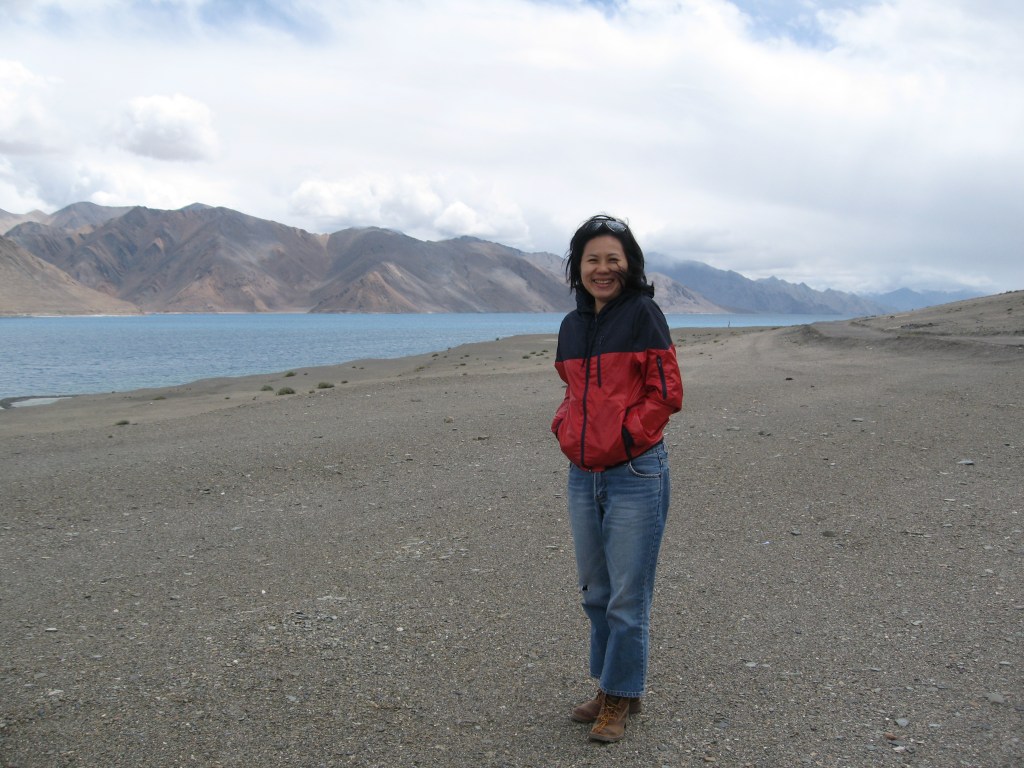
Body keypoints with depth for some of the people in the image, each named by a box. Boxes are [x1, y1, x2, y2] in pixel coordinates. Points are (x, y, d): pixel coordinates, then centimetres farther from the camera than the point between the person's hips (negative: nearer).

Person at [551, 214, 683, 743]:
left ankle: (620, 698, 19)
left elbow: (667, 393, -10)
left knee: (627, 596, 3)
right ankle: (612, 689, 33)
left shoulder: (642, 314, -8)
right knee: (595, 592, 16)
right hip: (582, 474, 7)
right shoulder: (572, 326, 11)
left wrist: (623, 437, -14)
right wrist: (565, 428, 5)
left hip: (635, 472, -7)